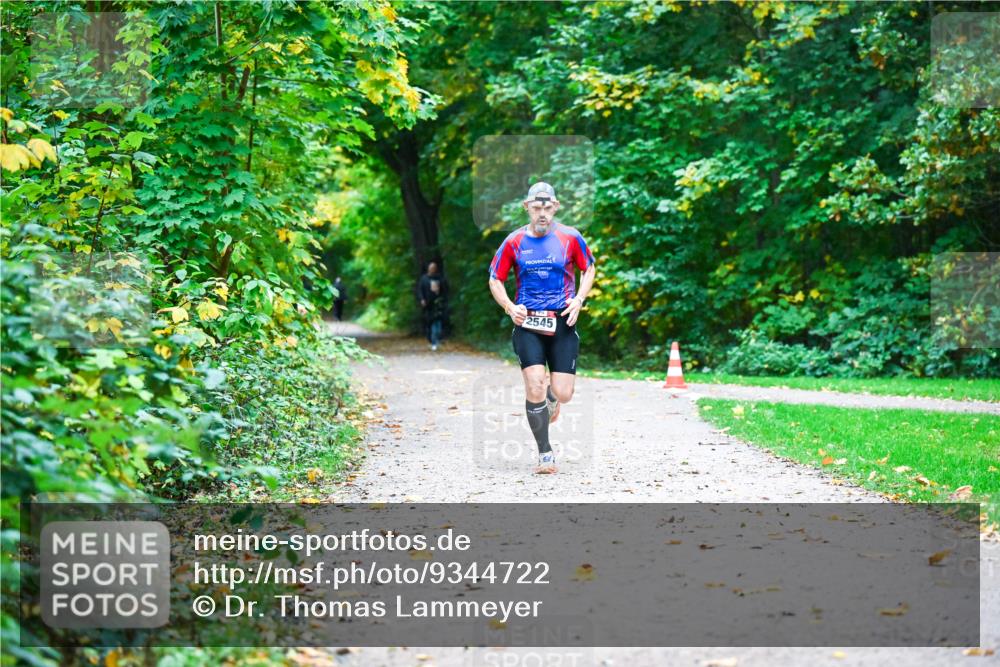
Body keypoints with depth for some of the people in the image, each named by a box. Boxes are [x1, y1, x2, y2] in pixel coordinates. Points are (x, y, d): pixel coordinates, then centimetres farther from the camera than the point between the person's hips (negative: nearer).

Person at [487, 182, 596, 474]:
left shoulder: (570, 237, 1)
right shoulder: (514, 241, 2)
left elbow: (589, 269, 14)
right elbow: (495, 280, 10)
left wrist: (578, 299, -3)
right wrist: (510, 307, -8)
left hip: (562, 322, 0)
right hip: (527, 322, 0)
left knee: (563, 393, -4)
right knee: (534, 388, -15)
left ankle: (552, 396, 36)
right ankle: (545, 452, 1)